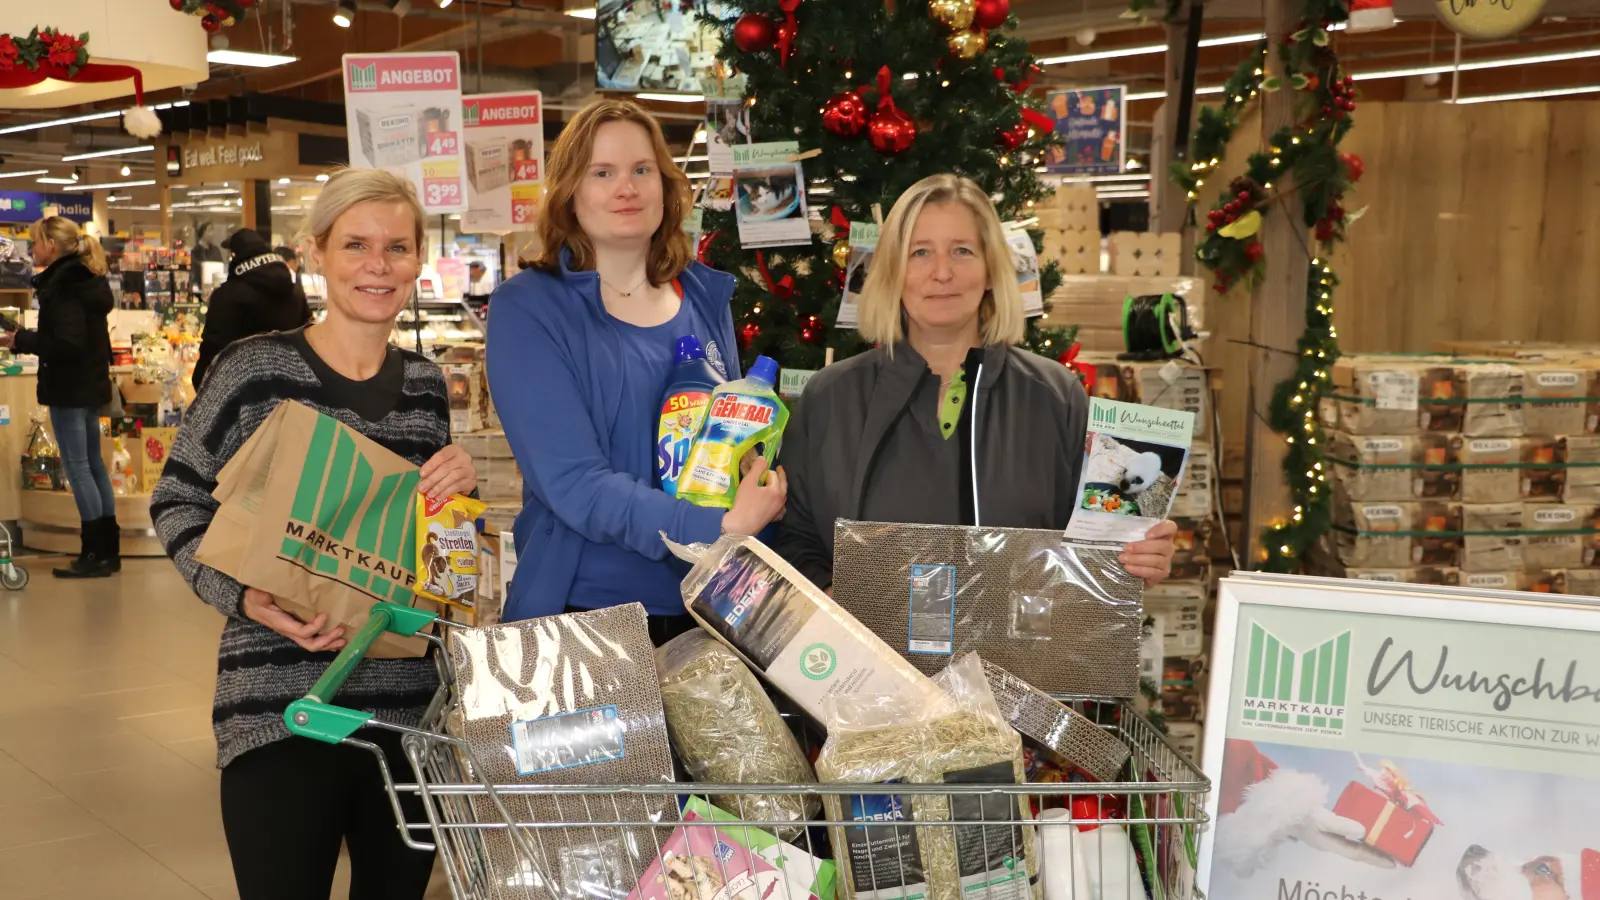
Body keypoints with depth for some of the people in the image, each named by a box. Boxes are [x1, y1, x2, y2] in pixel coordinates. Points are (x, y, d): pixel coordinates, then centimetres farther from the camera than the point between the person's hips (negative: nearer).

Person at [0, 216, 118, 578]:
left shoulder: (61, 286, -17)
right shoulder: (86, 280, 11)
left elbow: (66, 343, -24)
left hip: (70, 389, -10)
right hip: (91, 384, 10)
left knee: (77, 467, -5)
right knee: (93, 464, 13)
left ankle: (96, 554, -2)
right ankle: (108, 550, 17)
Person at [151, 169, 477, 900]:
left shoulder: (427, 385, 8)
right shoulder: (254, 369, -7)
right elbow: (176, 503, -1)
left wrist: (462, 487, -4)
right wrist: (243, 598, -17)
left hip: (413, 701, 5)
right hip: (279, 703, -4)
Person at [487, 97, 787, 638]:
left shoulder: (707, 296, 5)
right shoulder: (528, 308, -10)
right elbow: (574, 483, -19)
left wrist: (759, 505, -7)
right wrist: (719, 527, -28)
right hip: (582, 608, -4)